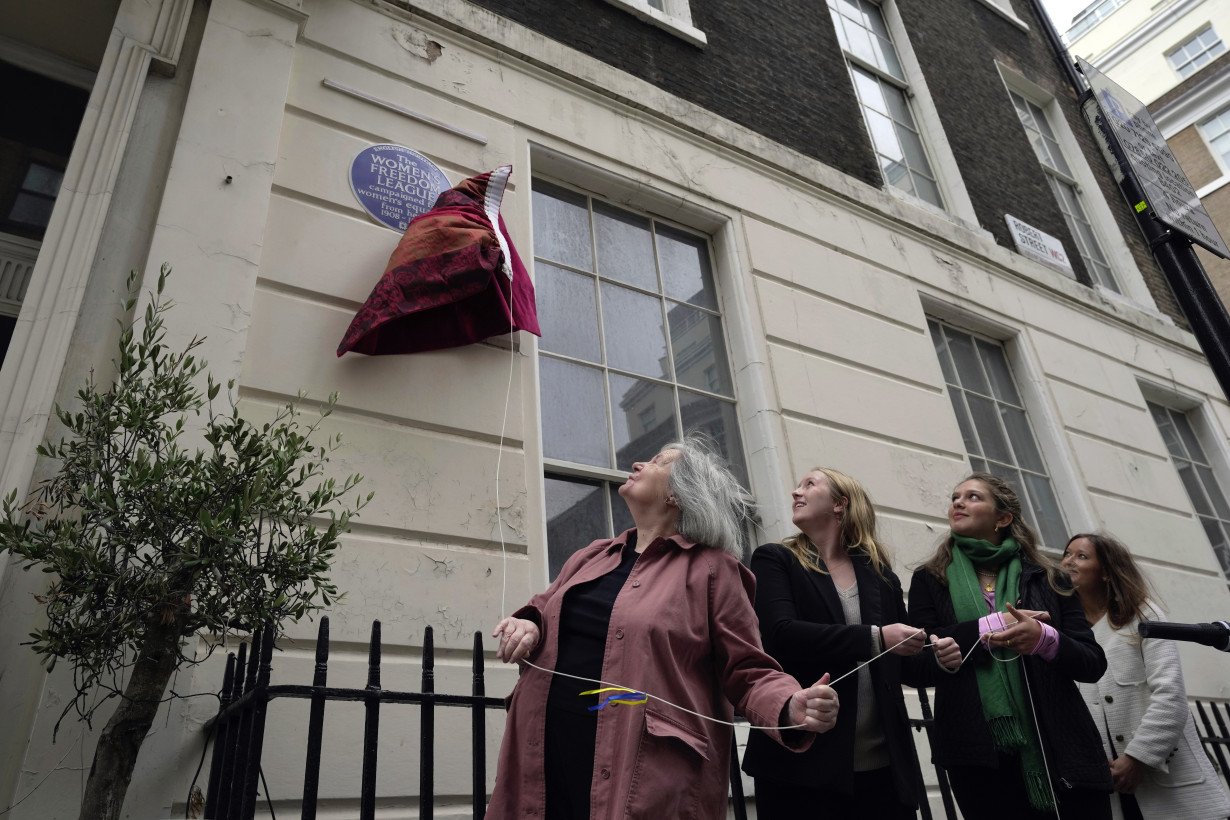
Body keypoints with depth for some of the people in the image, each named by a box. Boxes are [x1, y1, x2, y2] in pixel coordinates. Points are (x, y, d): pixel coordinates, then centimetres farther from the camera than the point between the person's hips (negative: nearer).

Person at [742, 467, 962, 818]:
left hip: (882, 763, 4)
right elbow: (780, 635, -15)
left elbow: (901, 663, 18)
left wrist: (936, 659, -3)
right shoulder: (774, 560, 1)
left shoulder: (880, 574, 12)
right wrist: (874, 637, -20)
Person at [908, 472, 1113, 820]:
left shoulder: (1047, 579, 10)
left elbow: (1093, 663, 4)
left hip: (1060, 747, 1)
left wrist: (1044, 638, -16)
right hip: (979, 753, -1)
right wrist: (991, 627, -13)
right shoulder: (930, 579, 8)